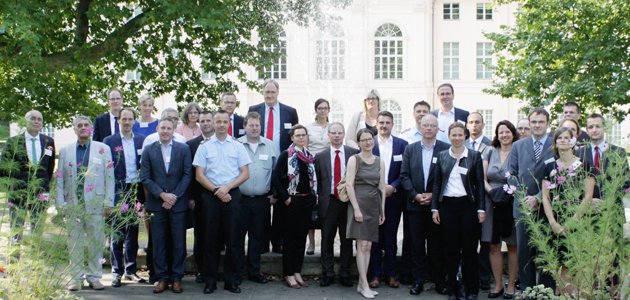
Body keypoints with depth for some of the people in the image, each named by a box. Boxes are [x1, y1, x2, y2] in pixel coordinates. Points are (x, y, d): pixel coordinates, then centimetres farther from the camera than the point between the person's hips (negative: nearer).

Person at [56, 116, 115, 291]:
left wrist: (108, 202, -3)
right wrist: (61, 203, -1)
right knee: (74, 242, 5)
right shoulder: (65, 151, 10)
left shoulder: (103, 149, 5)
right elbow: (60, 179, 8)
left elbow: (109, 177, 3)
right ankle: (76, 278, 14)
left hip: (95, 203, -1)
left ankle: (94, 277, 12)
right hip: (73, 203, 1)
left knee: (96, 241, 1)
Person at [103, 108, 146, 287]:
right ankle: (117, 272, 9)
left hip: (136, 191, 3)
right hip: (118, 192, -3)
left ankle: (131, 269, 20)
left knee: (133, 232, 11)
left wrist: (144, 192, 2)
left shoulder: (142, 140, 7)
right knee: (117, 233, 2)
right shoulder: (109, 142, 0)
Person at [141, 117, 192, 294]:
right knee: (158, 243, 4)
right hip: (156, 203, 1)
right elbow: (145, 178, 0)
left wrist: (174, 196, -9)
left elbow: (187, 175, 0)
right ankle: (162, 278, 12)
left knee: (179, 243, 3)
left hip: (178, 203, 0)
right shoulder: (148, 150, 6)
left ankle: (176, 278, 12)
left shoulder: (183, 149, 4)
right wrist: (162, 195, -11)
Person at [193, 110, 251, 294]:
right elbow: (199, 175, 1)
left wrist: (227, 188, -10)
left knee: (233, 239, 2)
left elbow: (245, 174, 3)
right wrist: (216, 191, -9)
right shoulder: (204, 147, 4)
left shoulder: (238, 146, 6)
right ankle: (210, 280, 11)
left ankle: (232, 280, 9)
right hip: (210, 195, 0)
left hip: (232, 194, 0)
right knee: (210, 238, 4)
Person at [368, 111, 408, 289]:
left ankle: (390, 274, 16)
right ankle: (375, 274, 11)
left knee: (391, 238, 7)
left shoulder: (402, 145, 5)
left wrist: (393, 187, -11)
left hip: (393, 197, 1)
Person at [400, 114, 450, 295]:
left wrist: (434, 195, -11)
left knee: (436, 245, 4)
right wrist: (415, 195, -9)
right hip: (415, 204, 2)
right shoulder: (410, 149, 7)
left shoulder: (446, 149, 0)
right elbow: (404, 176, 3)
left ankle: (439, 281, 14)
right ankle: (418, 280, 13)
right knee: (416, 245, 5)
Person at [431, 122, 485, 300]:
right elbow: (437, 183, 8)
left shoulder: (475, 156, 2)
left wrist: (481, 209, -4)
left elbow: (480, 184, 2)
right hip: (447, 205, 2)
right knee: (451, 249, 5)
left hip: (468, 205, -1)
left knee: (469, 248, 1)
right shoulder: (442, 156, 7)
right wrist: (434, 208, 3)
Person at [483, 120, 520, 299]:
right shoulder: (491, 152, 10)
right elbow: (482, 177, 8)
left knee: (512, 246, 5)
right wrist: (491, 190, -10)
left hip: (511, 203, -3)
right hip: (492, 203, 3)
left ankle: (511, 285, 15)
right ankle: (498, 285, 16)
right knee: (494, 246, 5)